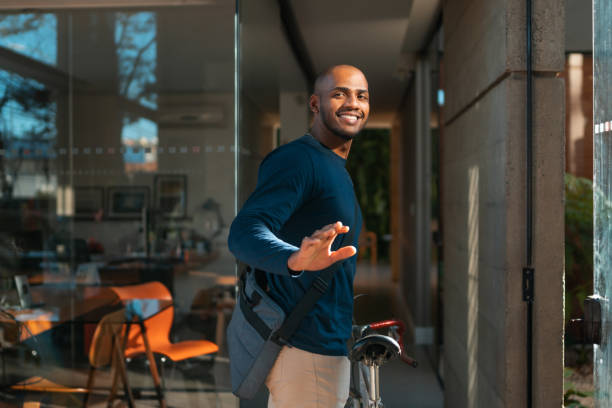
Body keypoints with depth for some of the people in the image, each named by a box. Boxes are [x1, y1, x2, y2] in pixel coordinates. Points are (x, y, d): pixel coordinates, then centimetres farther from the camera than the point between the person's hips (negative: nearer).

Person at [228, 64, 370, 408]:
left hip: (331, 347, 10)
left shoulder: (339, 169, 16)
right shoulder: (297, 159, -16)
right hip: (307, 352, -10)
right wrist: (296, 259, -50)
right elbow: (244, 232, -31)